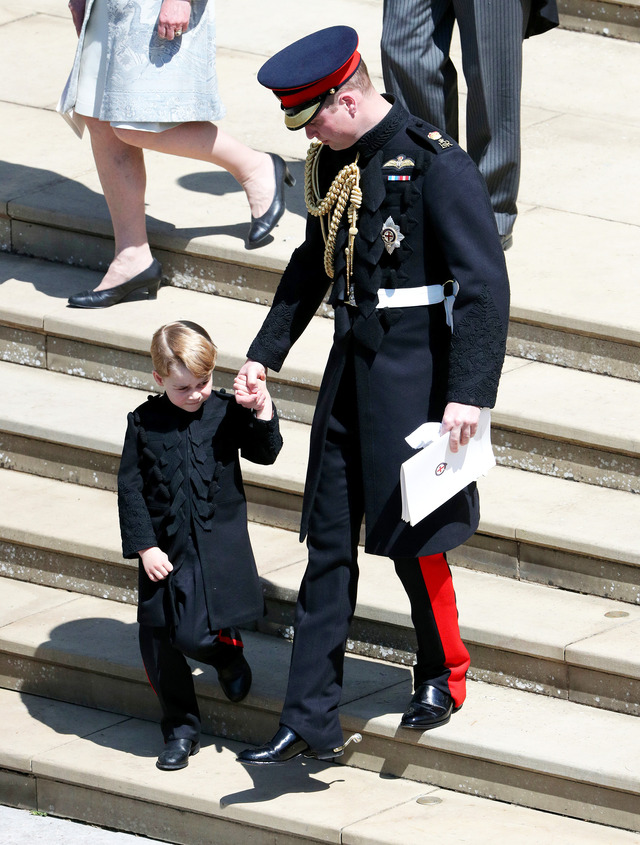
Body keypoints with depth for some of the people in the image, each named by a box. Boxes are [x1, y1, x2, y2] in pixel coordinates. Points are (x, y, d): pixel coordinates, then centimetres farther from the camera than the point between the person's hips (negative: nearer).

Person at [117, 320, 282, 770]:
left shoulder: (226, 412, -3)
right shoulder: (144, 422, -2)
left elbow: (265, 453, -4)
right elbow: (131, 488, 1)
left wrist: (262, 414, -20)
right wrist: (143, 546, -5)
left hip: (219, 543, -2)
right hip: (165, 548, 2)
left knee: (195, 634, -16)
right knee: (159, 641, 6)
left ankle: (228, 653, 21)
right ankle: (180, 729, 23)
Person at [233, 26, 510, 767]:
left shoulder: (437, 166, -18)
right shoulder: (332, 164, 5)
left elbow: (486, 283, -19)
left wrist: (469, 394, -23)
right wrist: (264, 353, 16)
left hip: (415, 372, -7)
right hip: (352, 365, 7)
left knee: (412, 537, 4)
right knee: (329, 544, 6)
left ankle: (444, 677, 28)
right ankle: (310, 722, 9)